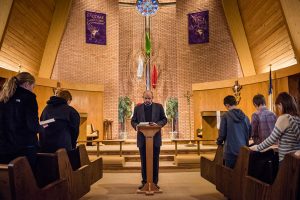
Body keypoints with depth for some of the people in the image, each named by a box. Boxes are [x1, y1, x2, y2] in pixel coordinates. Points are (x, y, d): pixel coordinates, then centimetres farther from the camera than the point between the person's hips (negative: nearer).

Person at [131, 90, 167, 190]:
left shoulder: (159, 107, 4)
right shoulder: (138, 108, 6)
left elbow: (164, 119, 4)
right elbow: (133, 121, 7)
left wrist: (158, 124, -16)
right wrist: (136, 126, -15)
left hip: (155, 138, -1)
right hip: (142, 138, 1)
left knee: (155, 161, 7)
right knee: (144, 161, 9)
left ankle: (155, 182, 18)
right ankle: (144, 182, 20)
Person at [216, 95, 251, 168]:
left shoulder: (226, 116, -11)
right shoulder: (245, 117, 4)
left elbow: (222, 133, -8)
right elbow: (249, 133, 11)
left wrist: (219, 142, 11)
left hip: (231, 150, -4)